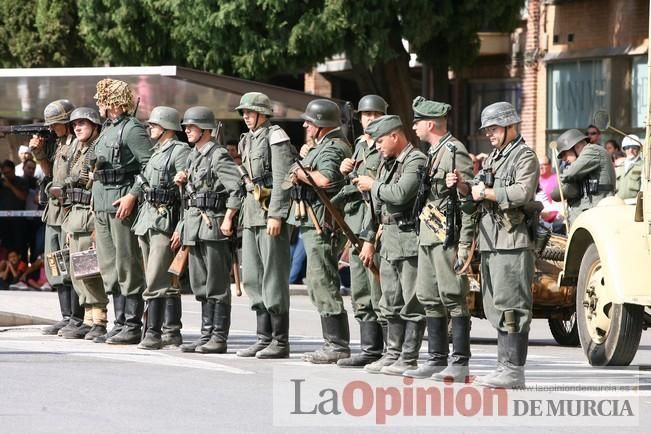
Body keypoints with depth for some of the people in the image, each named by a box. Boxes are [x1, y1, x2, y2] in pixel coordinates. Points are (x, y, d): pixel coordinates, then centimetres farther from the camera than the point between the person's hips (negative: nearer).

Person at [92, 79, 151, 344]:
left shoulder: (132, 129, -10)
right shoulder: (107, 129, 18)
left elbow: (151, 165, -17)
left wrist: (133, 195, -22)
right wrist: (95, 194, 16)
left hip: (122, 204, -10)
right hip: (102, 205, 10)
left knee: (128, 266, -7)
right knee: (110, 267, 11)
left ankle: (132, 327, -5)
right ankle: (120, 323, 15)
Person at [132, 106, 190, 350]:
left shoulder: (180, 152, -9)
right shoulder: (157, 152, 19)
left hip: (166, 220, -9)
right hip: (147, 219, 9)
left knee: (156, 281, -13)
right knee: (167, 283, 11)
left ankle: (153, 333, -14)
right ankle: (172, 332, 13)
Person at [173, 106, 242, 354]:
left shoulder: (218, 155, -11)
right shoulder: (193, 157, 17)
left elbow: (237, 187, -20)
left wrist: (227, 220, -21)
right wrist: (182, 228, 17)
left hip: (214, 228, -9)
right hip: (195, 228, 9)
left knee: (217, 286, -5)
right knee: (200, 285, 11)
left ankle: (219, 338, -3)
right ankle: (207, 334, 16)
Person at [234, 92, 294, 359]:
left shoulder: (276, 138, -8)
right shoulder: (248, 140, 18)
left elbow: (282, 180, -15)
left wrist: (276, 215, -20)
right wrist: (242, 213, 19)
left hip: (271, 213, -9)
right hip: (251, 214, 9)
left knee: (274, 278, -8)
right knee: (252, 278, 10)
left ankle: (280, 341, -5)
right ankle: (263, 338, 15)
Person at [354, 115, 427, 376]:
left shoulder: (416, 161, -11)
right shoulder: (387, 164, 18)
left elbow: (401, 194, -24)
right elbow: (377, 206, 23)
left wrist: (373, 185, -9)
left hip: (410, 239, -10)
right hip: (389, 239, 10)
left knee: (412, 303, -5)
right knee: (391, 304, 12)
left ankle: (409, 359, -4)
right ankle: (393, 354, 18)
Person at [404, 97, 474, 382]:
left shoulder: (455, 153, -12)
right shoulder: (433, 152, 18)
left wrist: (465, 244, -20)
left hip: (447, 236, -10)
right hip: (428, 235, 10)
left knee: (453, 298, -8)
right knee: (429, 299, 11)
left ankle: (460, 363, -7)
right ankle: (437, 360, 16)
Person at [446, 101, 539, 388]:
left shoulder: (525, 157, -5)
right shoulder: (493, 158, 23)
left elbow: (523, 192, -20)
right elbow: (476, 192, 23)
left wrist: (487, 193, -14)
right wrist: (463, 186, 2)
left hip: (513, 242, -9)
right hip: (490, 241, 9)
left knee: (510, 305, -11)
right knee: (495, 306, 10)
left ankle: (513, 370, -12)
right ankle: (506, 365, 13)